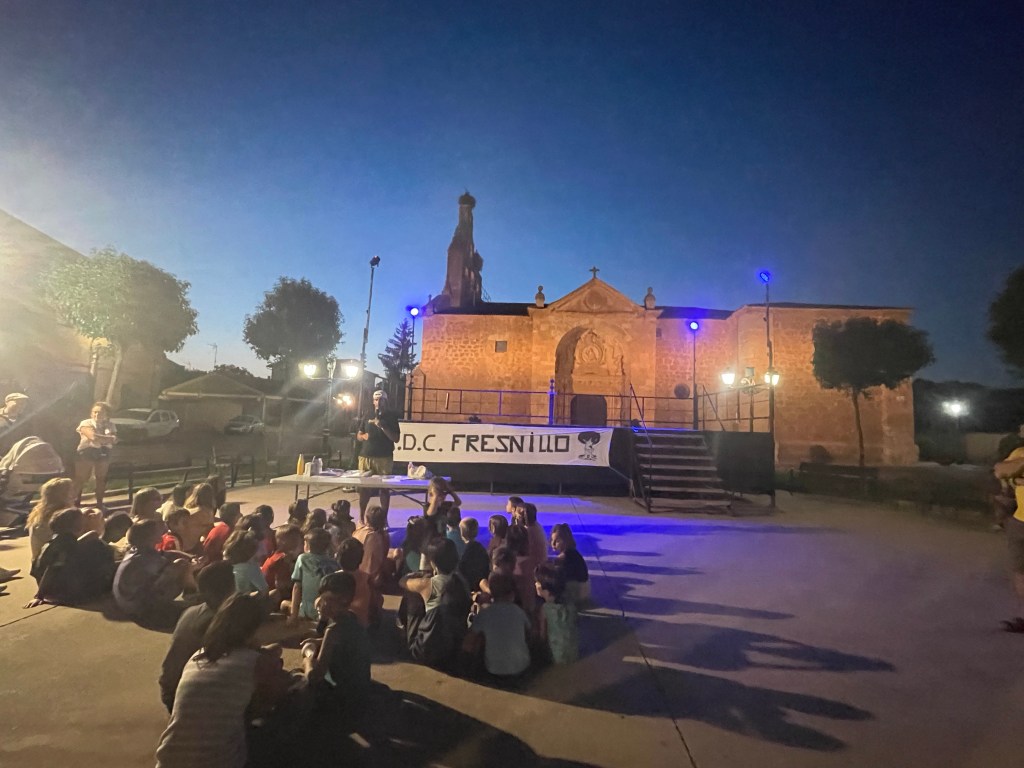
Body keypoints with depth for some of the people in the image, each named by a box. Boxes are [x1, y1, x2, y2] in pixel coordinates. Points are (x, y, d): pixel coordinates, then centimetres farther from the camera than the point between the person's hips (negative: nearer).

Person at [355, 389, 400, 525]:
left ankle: (384, 519, 6)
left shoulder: (391, 417, 3)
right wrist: (364, 436, -7)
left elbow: (396, 438, -4)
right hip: (366, 456, 2)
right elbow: (358, 436, 16)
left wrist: (382, 426, -16)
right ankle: (361, 518, 13)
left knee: (384, 488, -2)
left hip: (384, 458, -2)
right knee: (364, 488, 3)